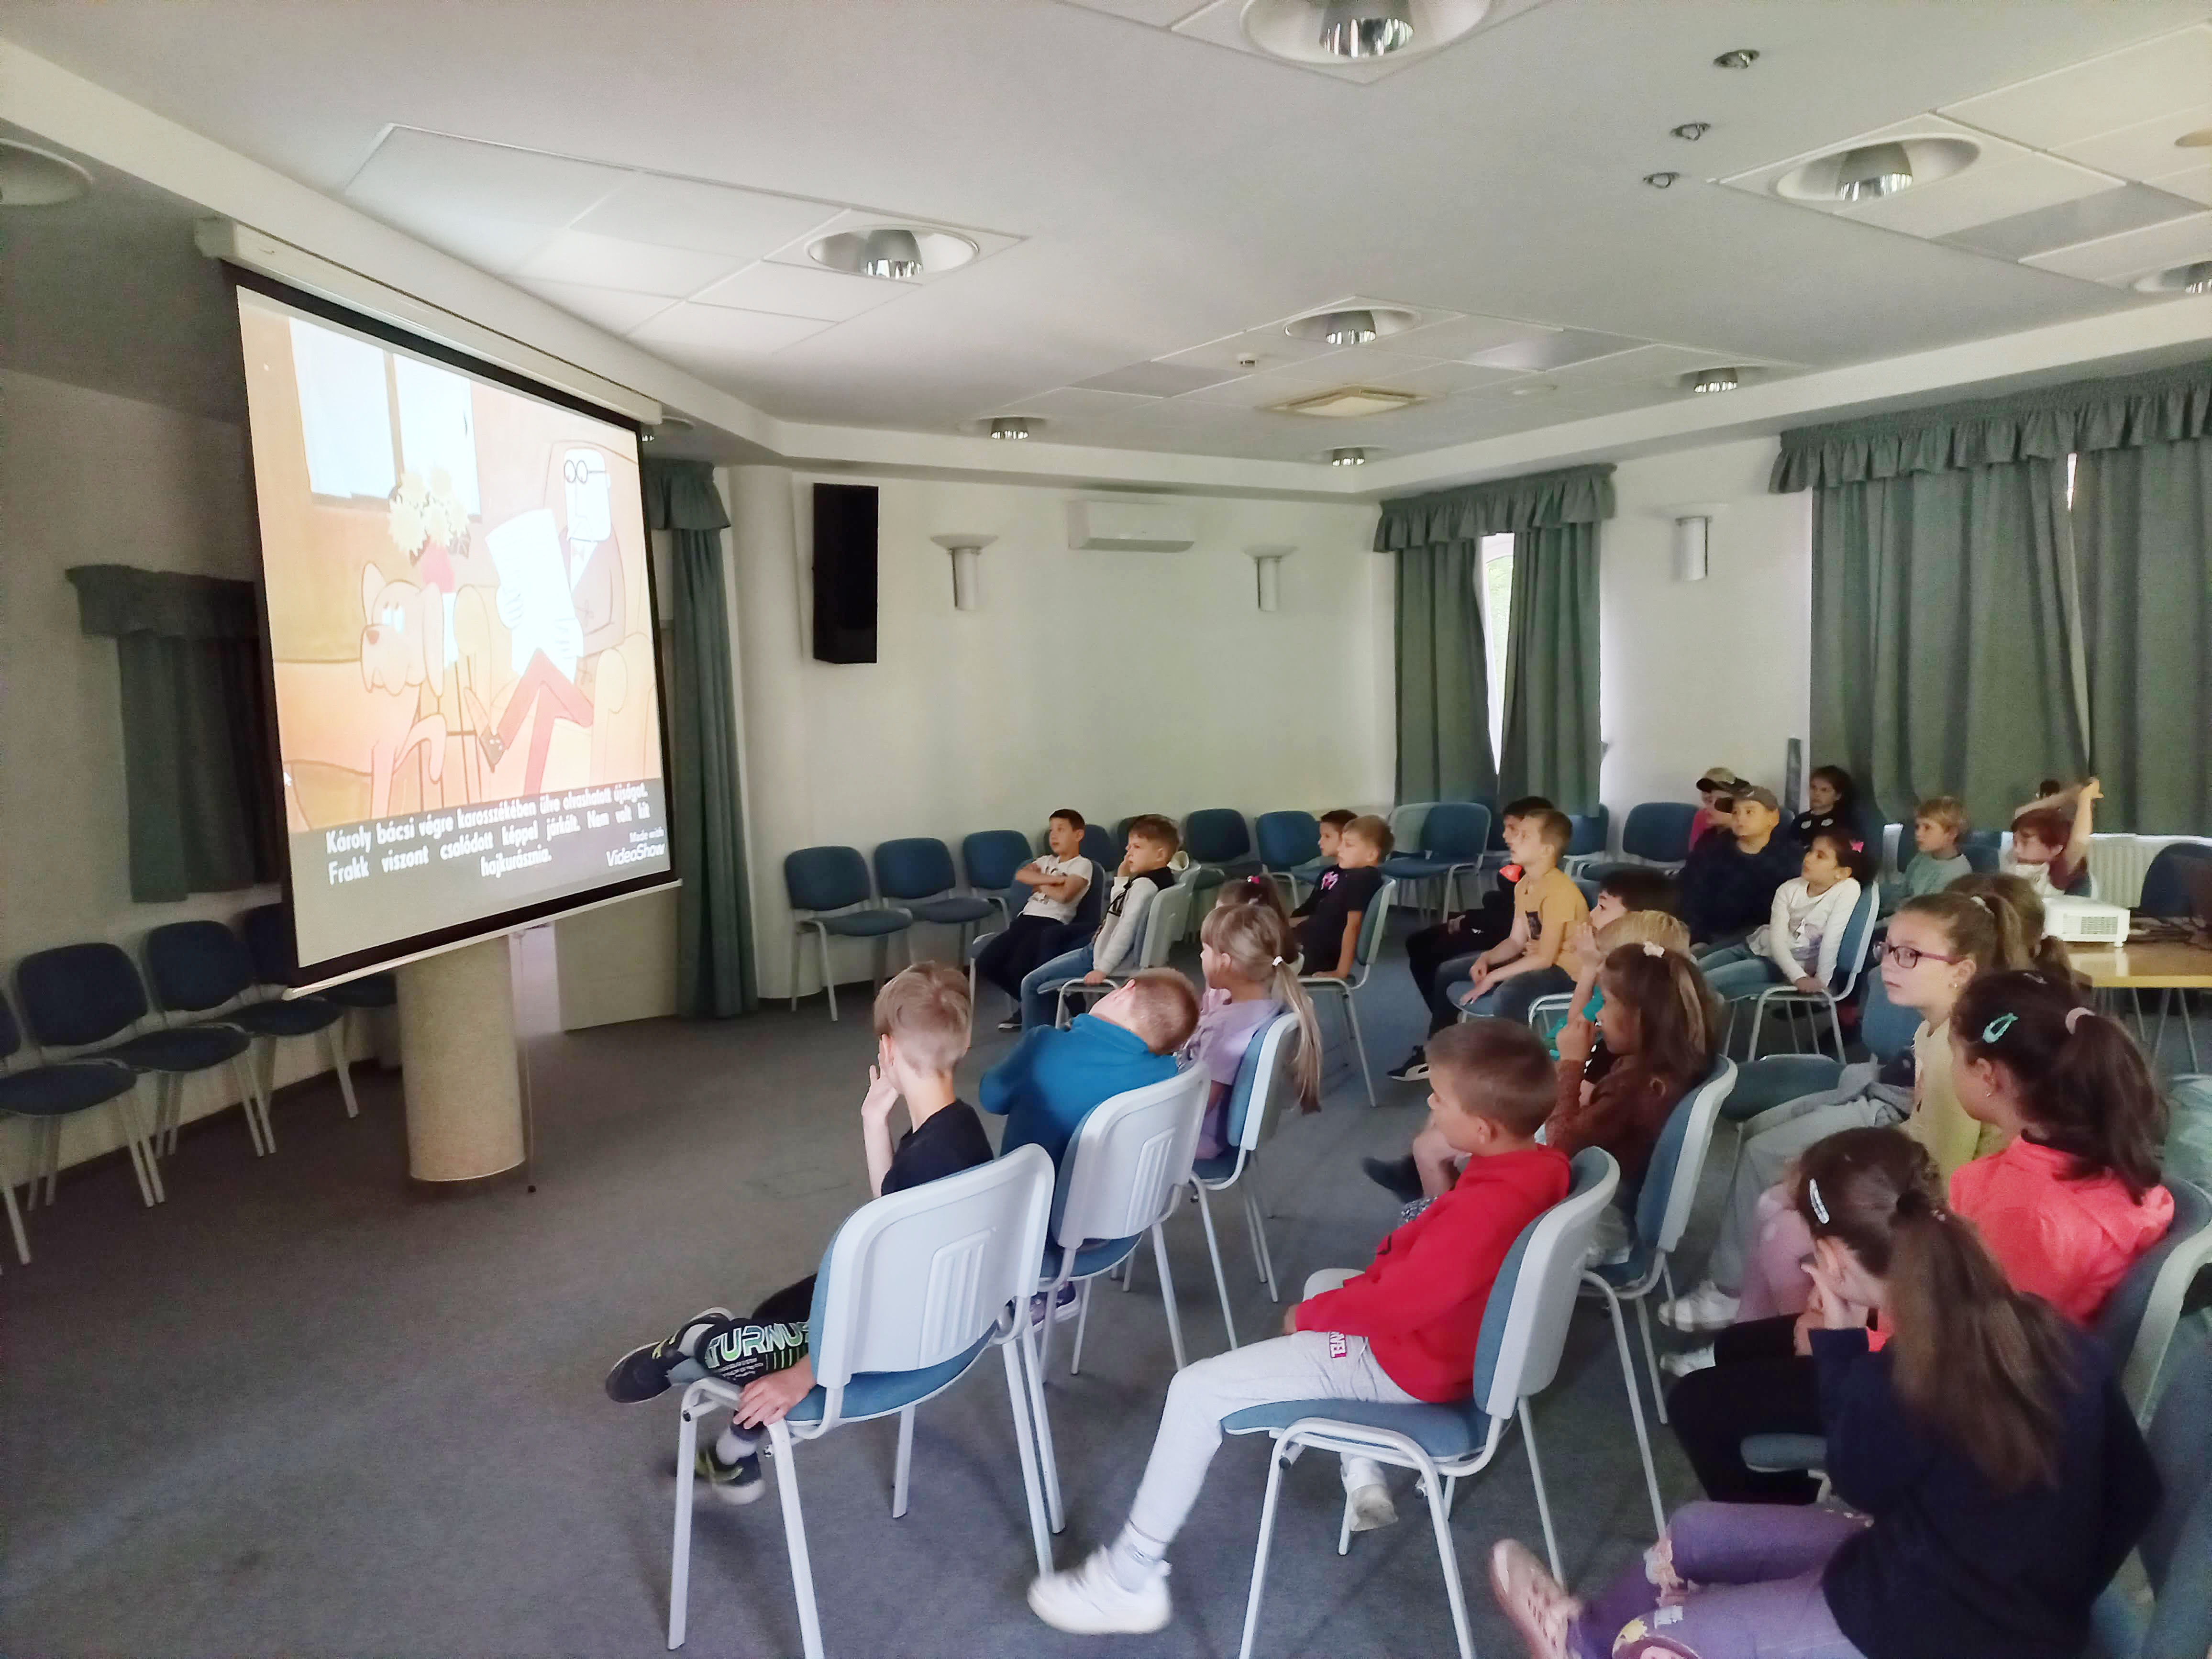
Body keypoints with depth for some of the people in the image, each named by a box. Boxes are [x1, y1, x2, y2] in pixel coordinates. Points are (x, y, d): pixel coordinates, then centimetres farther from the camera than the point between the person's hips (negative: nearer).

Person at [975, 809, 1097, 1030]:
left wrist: (1040, 885, 1)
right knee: (985, 962, -10)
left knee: (1017, 967, -29)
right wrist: (1052, 879, -7)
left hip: (1052, 924, -7)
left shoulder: (1082, 865, 3)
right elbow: (1021, 875, 3)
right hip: (1026, 918, 7)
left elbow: (1064, 895, -15)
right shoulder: (1046, 861, 24)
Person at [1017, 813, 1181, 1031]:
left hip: (1109, 959, -11)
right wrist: (1122, 878, 4)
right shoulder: (1161, 879, 6)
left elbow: (1126, 931, -30)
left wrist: (1102, 969, -27)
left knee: (1031, 984, -6)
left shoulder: (1144, 885, -25)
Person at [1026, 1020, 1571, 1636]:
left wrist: (1309, 1315, -10)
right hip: (1448, 1330, 9)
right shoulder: (1535, 1165, -8)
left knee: (1196, 1390, -8)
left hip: (1408, 1362, -9)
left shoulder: (1485, 1209, -35)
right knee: (1323, 1281, 35)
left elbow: (1388, 1302, -26)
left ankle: (1131, 1581, 5)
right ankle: (1363, 1473, 29)